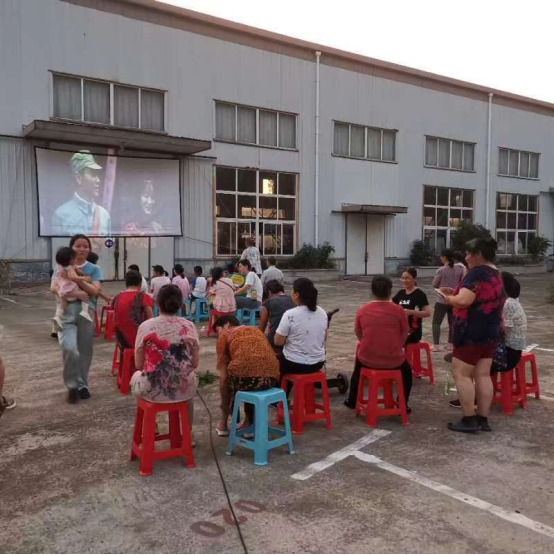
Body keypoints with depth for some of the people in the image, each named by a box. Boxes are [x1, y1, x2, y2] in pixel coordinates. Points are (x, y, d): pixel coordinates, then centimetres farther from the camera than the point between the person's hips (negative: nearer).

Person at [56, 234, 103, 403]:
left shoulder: (94, 269, 6)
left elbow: (95, 291, -7)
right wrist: (75, 293, -20)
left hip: (87, 313, 1)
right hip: (67, 313, -1)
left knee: (85, 351, 7)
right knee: (70, 349, -18)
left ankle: (83, 385, 26)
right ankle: (72, 385, 2)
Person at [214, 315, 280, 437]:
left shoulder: (225, 336, 16)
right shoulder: (256, 330, 30)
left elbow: (223, 376, 14)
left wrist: (224, 407, 26)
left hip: (244, 377, -4)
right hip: (272, 377, 4)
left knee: (225, 380, 31)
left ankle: (224, 423, 37)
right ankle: (248, 423, 35)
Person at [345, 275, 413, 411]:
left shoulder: (362, 310, -6)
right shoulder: (399, 311, -10)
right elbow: (404, 337, 2)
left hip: (367, 359, 1)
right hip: (393, 361, -1)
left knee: (358, 368, 36)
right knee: (406, 370, 33)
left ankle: (352, 401, 43)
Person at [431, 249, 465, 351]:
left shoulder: (441, 270, -14)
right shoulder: (460, 269, 0)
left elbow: (434, 284, -5)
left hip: (442, 300, -5)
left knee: (436, 322, 4)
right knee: (452, 322, 14)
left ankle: (436, 345, -1)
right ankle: (451, 344, 17)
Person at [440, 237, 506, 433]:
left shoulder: (477, 273, -17)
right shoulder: (496, 274, 13)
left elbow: (463, 301, -28)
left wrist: (448, 298, -8)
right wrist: (456, 292, 11)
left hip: (473, 333, -9)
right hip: (490, 332, 9)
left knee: (461, 374, -3)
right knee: (483, 375, 10)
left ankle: (469, 420, 0)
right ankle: (483, 419, 14)